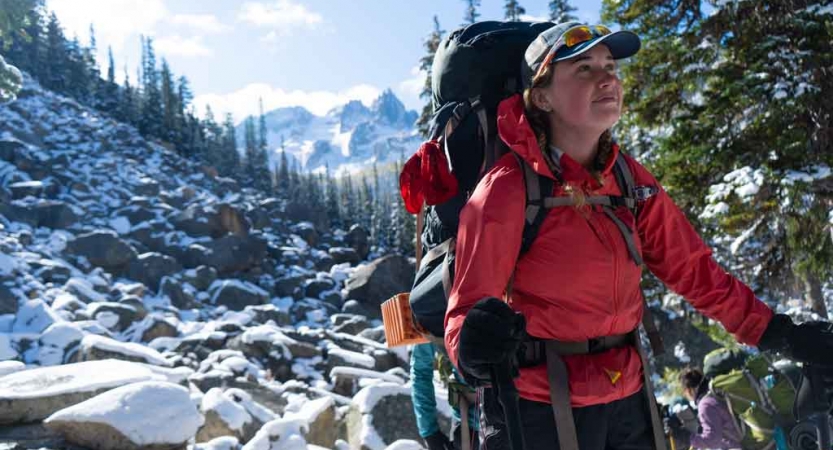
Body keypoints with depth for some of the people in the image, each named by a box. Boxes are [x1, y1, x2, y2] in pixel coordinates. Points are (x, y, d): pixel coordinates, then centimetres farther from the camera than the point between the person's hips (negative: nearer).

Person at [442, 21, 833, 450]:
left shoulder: (631, 181, -1)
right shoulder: (508, 189, -18)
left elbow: (694, 269, 7)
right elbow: (466, 313, -21)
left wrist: (779, 334, 4)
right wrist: (477, 346, -42)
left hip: (628, 398, 6)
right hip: (539, 411, -6)